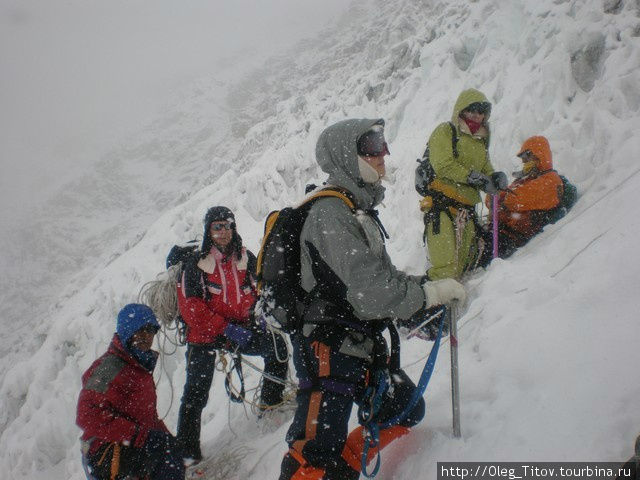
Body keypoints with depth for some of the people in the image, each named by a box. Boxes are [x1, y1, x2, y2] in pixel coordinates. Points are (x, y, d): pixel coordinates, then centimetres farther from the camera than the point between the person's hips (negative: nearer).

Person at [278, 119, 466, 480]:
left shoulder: (360, 210, 16)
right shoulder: (331, 214, -17)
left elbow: (381, 276, 19)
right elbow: (369, 289, -23)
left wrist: (420, 313, 8)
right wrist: (432, 292, -13)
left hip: (363, 344, 10)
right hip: (328, 347, -10)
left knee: (407, 410, 20)